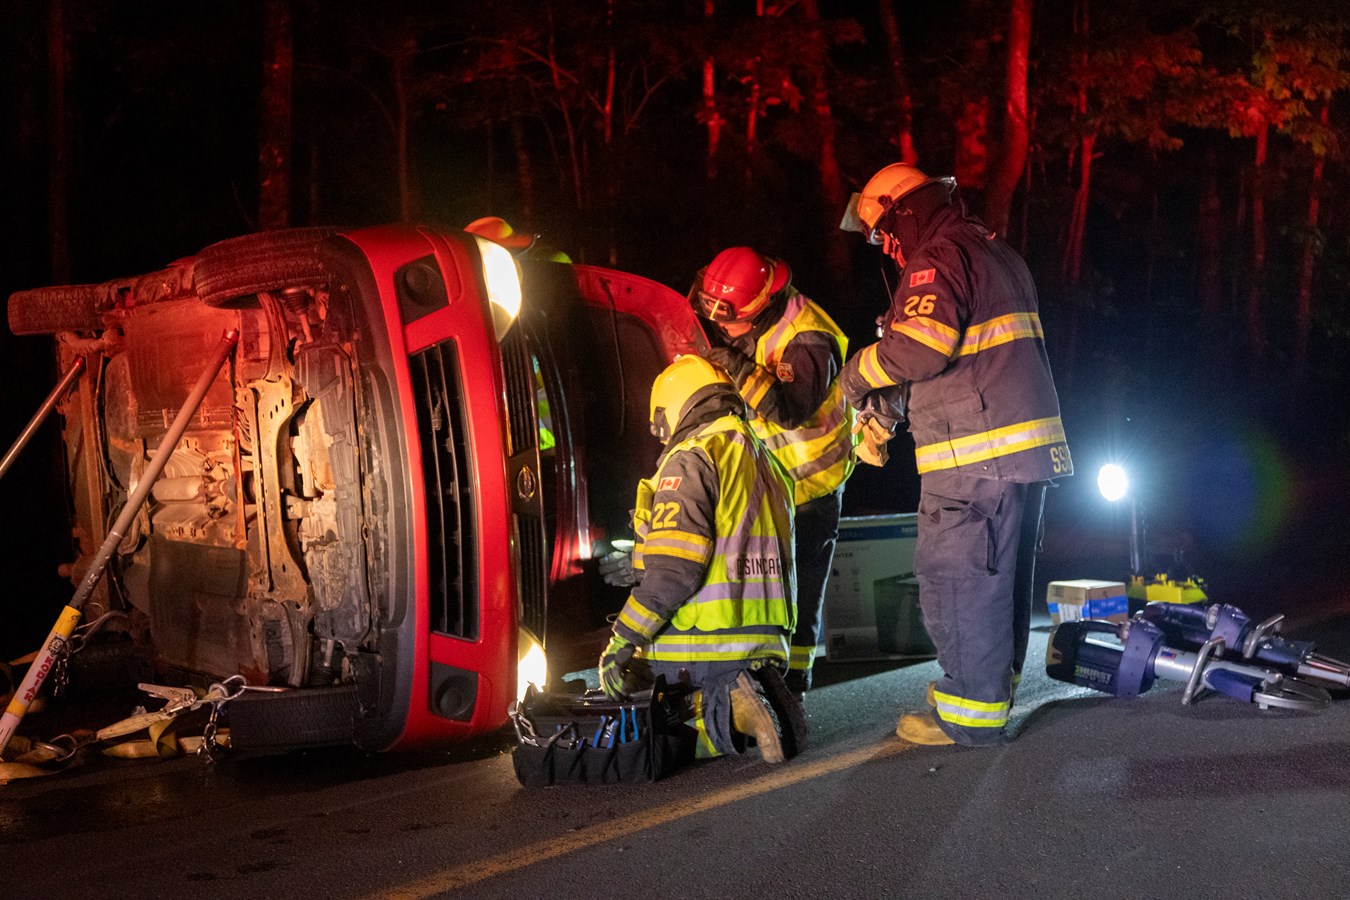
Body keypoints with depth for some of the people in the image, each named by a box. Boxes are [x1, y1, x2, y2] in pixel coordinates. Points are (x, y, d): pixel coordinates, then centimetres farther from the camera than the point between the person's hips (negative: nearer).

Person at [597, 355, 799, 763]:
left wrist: (622, 640, -13)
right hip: (765, 645, 8)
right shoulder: (766, 462, 20)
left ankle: (719, 707, -16)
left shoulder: (691, 458, -8)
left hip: (700, 649, -8)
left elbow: (673, 568, -19)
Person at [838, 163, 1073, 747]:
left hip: (977, 456, -10)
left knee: (958, 579, -4)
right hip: (1028, 447, 10)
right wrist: (895, 400, 18)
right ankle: (994, 692, 29)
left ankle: (970, 715, 1)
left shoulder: (937, 260, -11)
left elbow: (919, 344, -26)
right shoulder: (996, 254, 21)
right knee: (1002, 578, 17)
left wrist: (859, 375, -7)